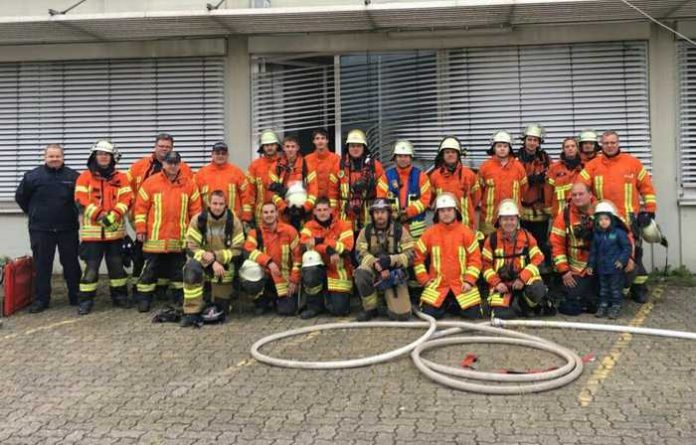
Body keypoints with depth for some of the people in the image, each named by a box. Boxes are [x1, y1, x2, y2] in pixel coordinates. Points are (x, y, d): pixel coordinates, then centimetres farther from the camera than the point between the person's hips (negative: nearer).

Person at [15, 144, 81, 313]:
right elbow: (20, 197, 12)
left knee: (71, 264, 8)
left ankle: (76, 297, 19)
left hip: (68, 229, 0)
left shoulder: (73, 176, -2)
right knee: (42, 265, 6)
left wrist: (73, 214, 6)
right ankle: (41, 299, 14)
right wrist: (34, 213, 11)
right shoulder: (32, 176, -1)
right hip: (41, 229, 0)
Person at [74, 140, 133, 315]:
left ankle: (120, 296, 23)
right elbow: (81, 200, -7)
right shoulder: (85, 177, 2)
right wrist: (99, 215, -19)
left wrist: (113, 216, -17)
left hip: (115, 230, 2)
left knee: (117, 265, 11)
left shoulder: (121, 178, 8)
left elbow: (126, 199, -2)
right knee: (91, 266, -1)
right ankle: (86, 300, 7)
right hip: (92, 230, -2)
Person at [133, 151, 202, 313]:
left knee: (178, 269, 13)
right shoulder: (151, 182, -1)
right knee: (150, 269, 5)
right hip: (155, 238, -2)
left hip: (179, 239, 2)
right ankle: (143, 299, 15)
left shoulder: (189, 184, 3)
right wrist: (140, 229, -3)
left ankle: (179, 299, 25)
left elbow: (196, 209, 7)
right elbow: (141, 206, 0)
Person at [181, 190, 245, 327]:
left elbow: (237, 249, -9)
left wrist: (216, 256, -23)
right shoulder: (198, 220, -10)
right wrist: (212, 263, -24)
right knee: (191, 269, -35)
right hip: (202, 260, -1)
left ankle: (218, 310, 37)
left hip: (224, 263, 1)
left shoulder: (234, 222, -9)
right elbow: (192, 247, -12)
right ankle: (191, 313, -29)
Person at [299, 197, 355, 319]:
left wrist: (321, 241, -25)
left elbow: (346, 248, -19)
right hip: (319, 268, 1)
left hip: (339, 271, -1)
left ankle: (333, 296, 27)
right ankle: (314, 305, -6)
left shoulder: (343, 225, -5)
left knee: (339, 309, -12)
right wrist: (328, 249, -29)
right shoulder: (309, 226, 1)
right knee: (309, 272, -35)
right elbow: (304, 245, -17)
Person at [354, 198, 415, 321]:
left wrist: (390, 260, -25)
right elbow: (361, 254, -8)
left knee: (401, 315, -16)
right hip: (374, 273, 1)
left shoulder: (400, 230, -3)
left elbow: (410, 255, -9)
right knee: (361, 273, -35)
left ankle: (388, 297, 21)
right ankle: (370, 308, -10)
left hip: (395, 275, -1)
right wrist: (376, 263, -27)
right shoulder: (366, 231, 1)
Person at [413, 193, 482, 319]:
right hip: (437, 285, 0)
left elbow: (475, 258, -1)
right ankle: (444, 305, 20)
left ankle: (454, 306, 22)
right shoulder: (430, 233, -1)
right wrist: (425, 280, -1)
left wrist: (469, 280, -9)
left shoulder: (466, 232, -2)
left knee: (474, 315, -9)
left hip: (462, 286, 0)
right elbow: (418, 257, 4)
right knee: (428, 314, -13)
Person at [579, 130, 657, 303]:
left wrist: (649, 210, 2)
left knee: (634, 253, 4)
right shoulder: (593, 165, 3)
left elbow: (646, 187, 7)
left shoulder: (633, 162, 4)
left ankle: (639, 288, 16)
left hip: (630, 219, -1)